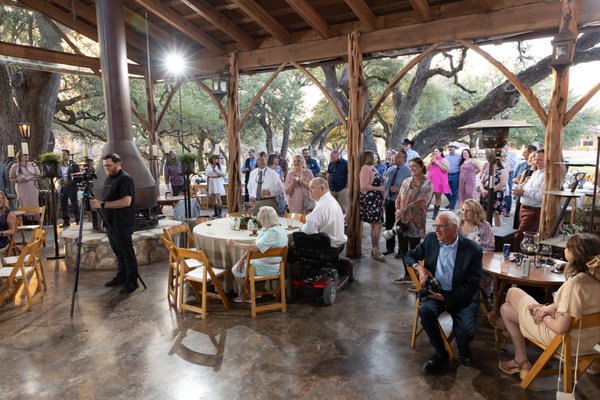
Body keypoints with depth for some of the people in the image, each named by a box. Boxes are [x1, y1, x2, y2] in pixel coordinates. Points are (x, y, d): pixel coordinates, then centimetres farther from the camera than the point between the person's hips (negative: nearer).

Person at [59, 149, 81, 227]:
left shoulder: (74, 164, -4)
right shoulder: (60, 165, 12)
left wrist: (69, 182, -17)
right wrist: (60, 181, -2)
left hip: (71, 187, -5)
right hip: (62, 187, 6)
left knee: (74, 204, -2)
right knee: (63, 205, 7)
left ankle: (78, 220, 4)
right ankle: (66, 221, 15)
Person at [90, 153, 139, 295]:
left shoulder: (125, 179, -15)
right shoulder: (109, 178, 14)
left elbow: (126, 201, -26)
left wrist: (102, 204, -27)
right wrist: (97, 203, 9)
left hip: (123, 224, -9)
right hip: (111, 223, 9)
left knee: (127, 252, -3)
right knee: (118, 251, 16)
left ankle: (132, 282, 4)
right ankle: (121, 277, 27)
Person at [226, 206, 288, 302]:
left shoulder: (273, 232, -28)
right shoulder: (265, 228, 5)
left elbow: (255, 248, -33)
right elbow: (254, 244, 6)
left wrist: (235, 244, -23)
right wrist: (242, 259, -3)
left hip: (268, 268, -10)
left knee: (236, 270, 2)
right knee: (239, 264, 19)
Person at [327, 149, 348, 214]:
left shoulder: (345, 163, -10)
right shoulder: (331, 164, 7)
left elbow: (349, 175, -12)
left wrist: (347, 187, -14)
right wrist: (328, 184, 9)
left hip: (342, 189, -6)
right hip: (332, 189, 6)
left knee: (343, 207, -1)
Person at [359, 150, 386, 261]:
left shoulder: (372, 167, 15)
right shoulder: (365, 168, -12)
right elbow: (364, 185, -20)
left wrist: (382, 189, 11)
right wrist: (378, 188, -15)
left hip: (376, 199, 9)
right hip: (370, 199, -9)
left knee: (375, 225, 11)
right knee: (378, 224, -10)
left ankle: (375, 249, 18)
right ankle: (376, 250, -3)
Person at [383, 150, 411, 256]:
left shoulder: (407, 171, -11)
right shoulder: (390, 169, 7)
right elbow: (384, 182, 16)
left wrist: (398, 190, -24)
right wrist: (384, 194, 4)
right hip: (389, 200, 6)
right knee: (389, 225, 14)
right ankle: (390, 248, 28)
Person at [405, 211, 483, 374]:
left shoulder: (473, 250, -12)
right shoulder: (430, 239, -2)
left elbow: (472, 284, -10)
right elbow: (409, 256, 10)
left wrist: (446, 298, -18)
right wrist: (419, 268, -13)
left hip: (461, 296, -2)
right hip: (435, 291, 3)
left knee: (465, 332, -25)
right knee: (425, 310, -29)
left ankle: (463, 349, 17)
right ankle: (440, 355, -6)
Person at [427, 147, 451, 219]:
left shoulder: (444, 160, 3)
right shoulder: (432, 159, 20)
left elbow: (446, 169, -11)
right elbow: (427, 169, 14)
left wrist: (437, 163, -12)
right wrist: (431, 161, 0)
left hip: (439, 181, -4)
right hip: (431, 180, 4)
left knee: (438, 197, 2)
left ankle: (435, 213, 6)